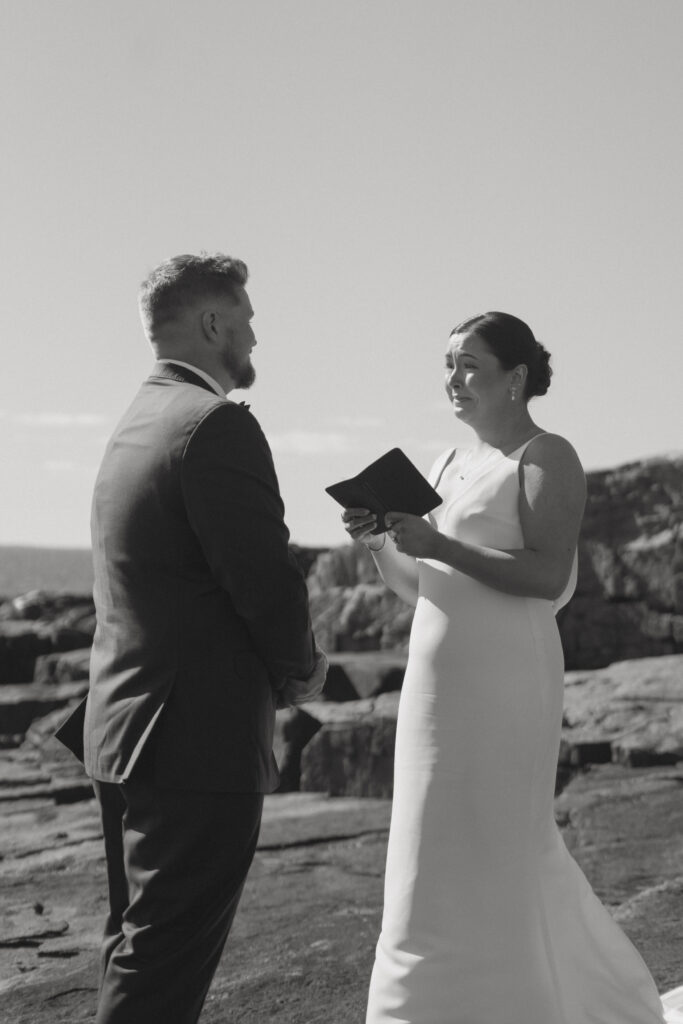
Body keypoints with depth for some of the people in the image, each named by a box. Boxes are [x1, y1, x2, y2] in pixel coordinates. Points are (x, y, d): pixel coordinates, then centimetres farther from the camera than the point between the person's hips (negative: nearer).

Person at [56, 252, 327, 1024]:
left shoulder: (137, 422, 14)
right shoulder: (216, 424, -16)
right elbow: (266, 584, -19)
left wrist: (278, 669, 10)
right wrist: (302, 671, 1)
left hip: (125, 731, 10)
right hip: (201, 737, -10)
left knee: (140, 953, 18)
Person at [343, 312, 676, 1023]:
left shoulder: (547, 458, -6)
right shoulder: (449, 466, 18)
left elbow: (549, 576, -18)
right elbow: (418, 589, 18)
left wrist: (438, 544, -22)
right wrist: (379, 544, -2)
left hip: (503, 684, -8)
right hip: (437, 683, 8)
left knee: (487, 857, -5)